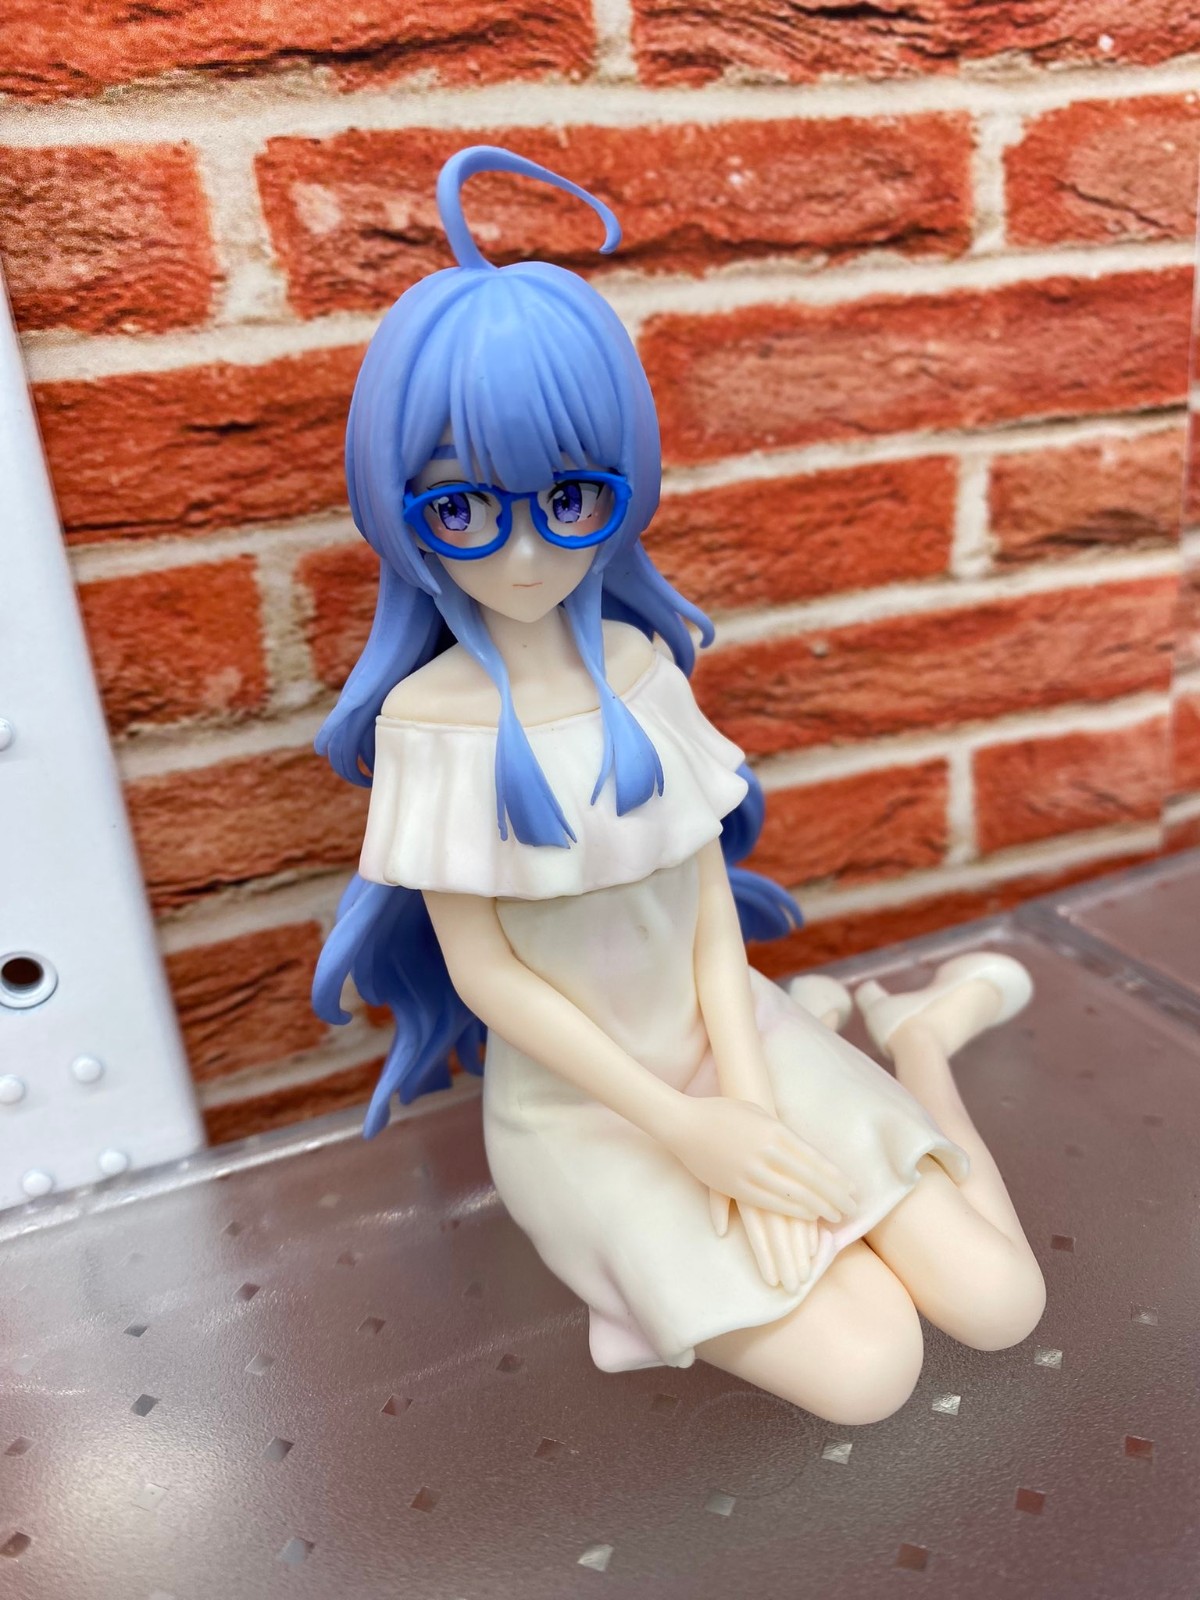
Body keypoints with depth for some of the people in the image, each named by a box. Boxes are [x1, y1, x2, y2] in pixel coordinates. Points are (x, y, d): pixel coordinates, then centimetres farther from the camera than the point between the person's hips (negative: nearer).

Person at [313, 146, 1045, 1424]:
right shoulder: (428, 717, -17)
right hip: (580, 1101, -3)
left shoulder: (640, 665, -7)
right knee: (865, 1369, -14)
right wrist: (681, 1128, -15)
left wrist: (746, 1098, -14)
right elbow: (484, 970, -15)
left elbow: (707, 897, -3)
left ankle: (918, 1031, 21)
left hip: (727, 1037, 3)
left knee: (998, 1304, 0)